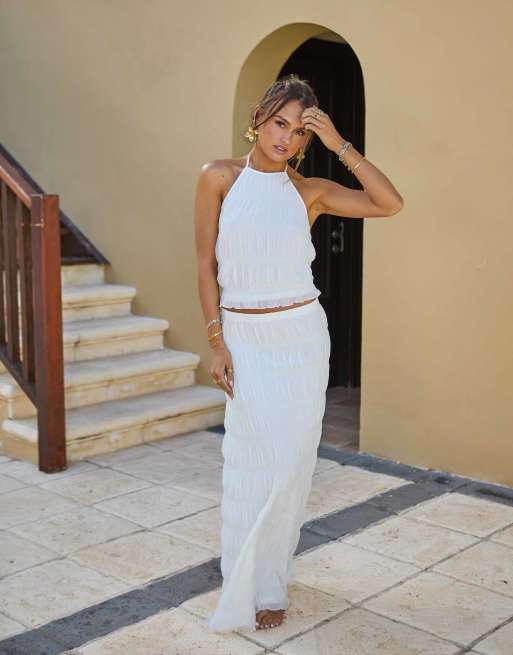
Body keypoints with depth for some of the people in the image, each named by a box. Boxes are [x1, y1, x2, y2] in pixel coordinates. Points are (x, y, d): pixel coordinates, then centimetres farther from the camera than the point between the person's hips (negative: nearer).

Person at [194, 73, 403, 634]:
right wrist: (217, 342, -6)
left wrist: (339, 144, -9)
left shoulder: (310, 191, 4)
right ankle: (244, 588, 22)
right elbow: (206, 264, -1)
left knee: (291, 461, 5)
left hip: (302, 336, 2)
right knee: (249, 464, 4)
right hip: (244, 339, -1)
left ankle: (270, 582, 24)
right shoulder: (219, 177, -1)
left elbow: (389, 204, -5)